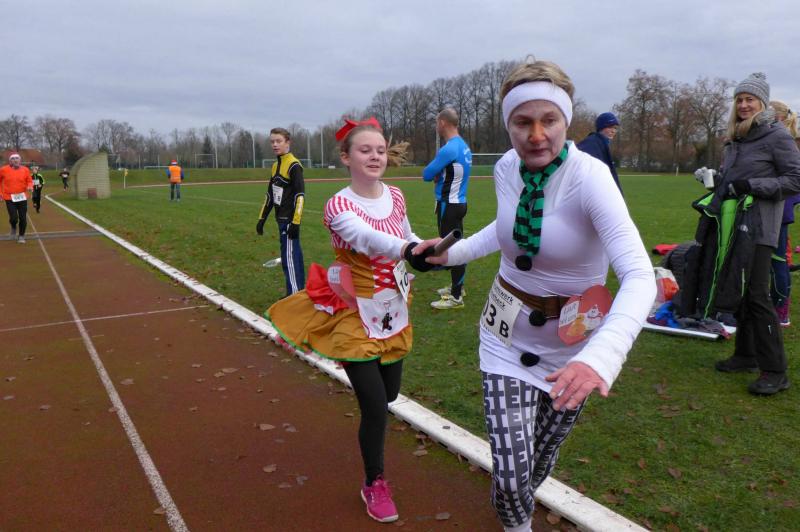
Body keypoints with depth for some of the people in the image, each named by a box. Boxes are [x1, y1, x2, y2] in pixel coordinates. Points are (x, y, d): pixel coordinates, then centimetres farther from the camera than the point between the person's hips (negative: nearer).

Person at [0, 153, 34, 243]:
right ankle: (13, 228, 26)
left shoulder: (25, 170, 0)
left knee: (23, 218, 2)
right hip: (9, 198, -1)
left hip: (22, 197, 1)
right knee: (14, 218, -10)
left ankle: (21, 236, 21)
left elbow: (29, 181, 7)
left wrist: (30, 186, -15)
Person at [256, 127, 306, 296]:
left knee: (289, 258, -8)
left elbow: (300, 195, -18)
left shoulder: (294, 165, -13)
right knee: (294, 255, 13)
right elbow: (270, 194, 19)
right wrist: (262, 218, 18)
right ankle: (299, 291, 21)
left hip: (289, 219, -8)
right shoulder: (275, 166, 13)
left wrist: (295, 222, -23)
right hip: (281, 219, 8)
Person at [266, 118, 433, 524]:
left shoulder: (396, 197, -3)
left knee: (389, 395, 19)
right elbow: (367, 237, -45)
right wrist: (409, 251, -63)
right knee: (375, 407, -3)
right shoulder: (338, 206, -22)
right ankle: (374, 484, 25)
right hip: (356, 318, -6)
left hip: (394, 315, 6)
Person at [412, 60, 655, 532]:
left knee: (541, 461, 20)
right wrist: (452, 253, 2)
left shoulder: (589, 176, -25)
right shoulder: (506, 169, -10)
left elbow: (639, 276, -36)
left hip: (572, 341, -2)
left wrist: (600, 356, -52)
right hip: (509, 334, 2)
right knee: (509, 475, -5)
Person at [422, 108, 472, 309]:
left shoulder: (449, 149, -19)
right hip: (459, 202, 10)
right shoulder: (463, 146, 10)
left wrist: (435, 173, 7)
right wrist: (440, 175, 0)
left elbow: (426, 175, -14)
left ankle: (456, 297, -1)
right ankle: (457, 286, 32)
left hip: (449, 205, -10)